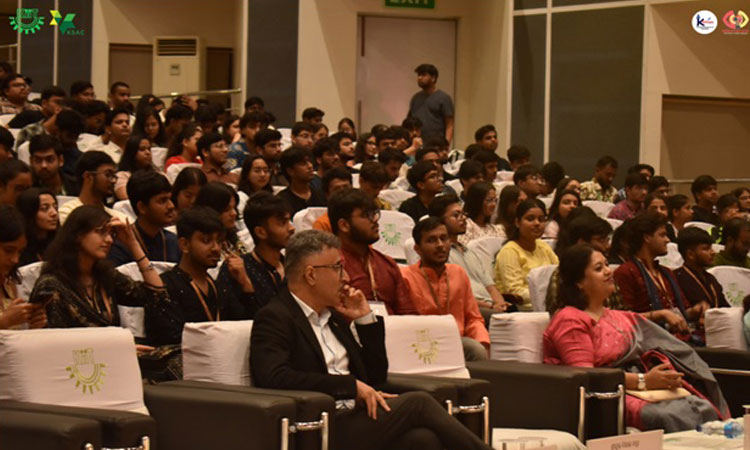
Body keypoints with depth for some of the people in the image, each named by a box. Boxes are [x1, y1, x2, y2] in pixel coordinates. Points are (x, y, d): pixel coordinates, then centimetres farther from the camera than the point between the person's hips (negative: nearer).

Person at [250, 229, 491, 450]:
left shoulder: (333, 316, 22)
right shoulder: (274, 319, -3)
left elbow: (376, 376, 26)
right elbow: (276, 377, -21)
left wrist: (366, 319, 13)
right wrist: (352, 386, -20)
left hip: (356, 417, 7)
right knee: (418, 403, -20)